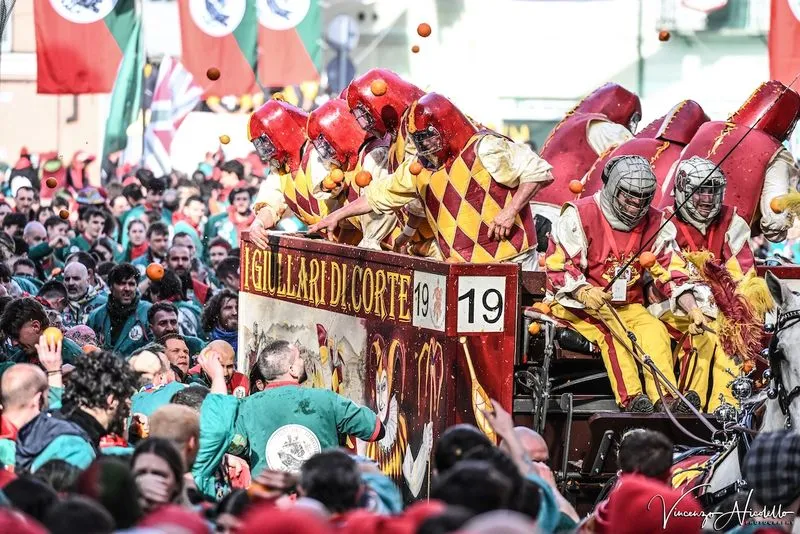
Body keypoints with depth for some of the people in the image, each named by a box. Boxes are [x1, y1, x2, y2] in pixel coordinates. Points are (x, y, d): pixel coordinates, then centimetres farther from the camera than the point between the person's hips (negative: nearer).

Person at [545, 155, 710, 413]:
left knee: (655, 329, -25)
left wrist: (693, 310, -14)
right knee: (610, 329, -33)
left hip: (627, 306, 4)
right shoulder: (580, 215, -9)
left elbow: (673, 272, 2)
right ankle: (631, 399, -49)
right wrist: (584, 293, -32)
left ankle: (666, 400, -41)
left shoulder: (654, 223, 5)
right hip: (576, 304, -4)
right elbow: (558, 267, -13)